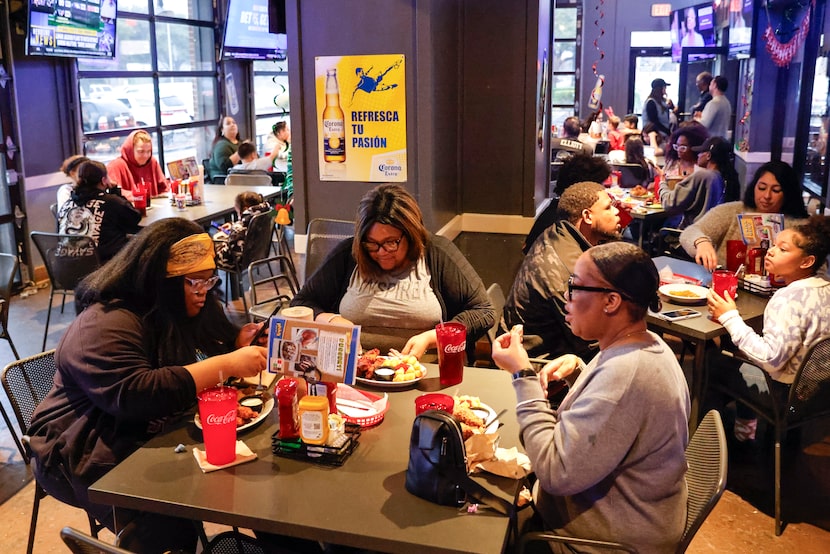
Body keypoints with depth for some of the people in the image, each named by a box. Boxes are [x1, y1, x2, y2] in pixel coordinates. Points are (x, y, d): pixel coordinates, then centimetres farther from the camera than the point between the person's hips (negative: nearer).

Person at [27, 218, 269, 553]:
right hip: (91, 454, -7)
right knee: (169, 527, -33)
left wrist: (239, 343, -3)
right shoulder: (106, 325, -23)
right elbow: (134, 396, -37)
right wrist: (225, 366, -38)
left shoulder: (189, 308, 5)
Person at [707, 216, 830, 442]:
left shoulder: (790, 298, -29)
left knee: (712, 362, 6)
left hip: (787, 395, -9)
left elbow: (770, 360, -32)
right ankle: (746, 420, 31)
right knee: (737, 352, 25)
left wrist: (730, 318, -28)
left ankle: (745, 423, 24)